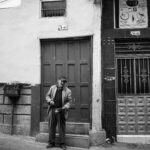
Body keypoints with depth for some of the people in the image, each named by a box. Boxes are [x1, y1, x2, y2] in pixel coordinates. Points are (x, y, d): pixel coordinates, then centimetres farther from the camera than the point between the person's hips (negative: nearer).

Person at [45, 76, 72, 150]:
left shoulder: (68, 91, -1)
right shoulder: (52, 88, 7)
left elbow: (69, 101, 0)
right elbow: (47, 96, 14)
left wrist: (65, 107, -17)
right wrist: (50, 101, -6)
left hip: (61, 111, -2)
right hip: (52, 110, 2)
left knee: (61, 127, 3)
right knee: (51, 126, 7)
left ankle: (62, 143, 14)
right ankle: (51, 142, 19)